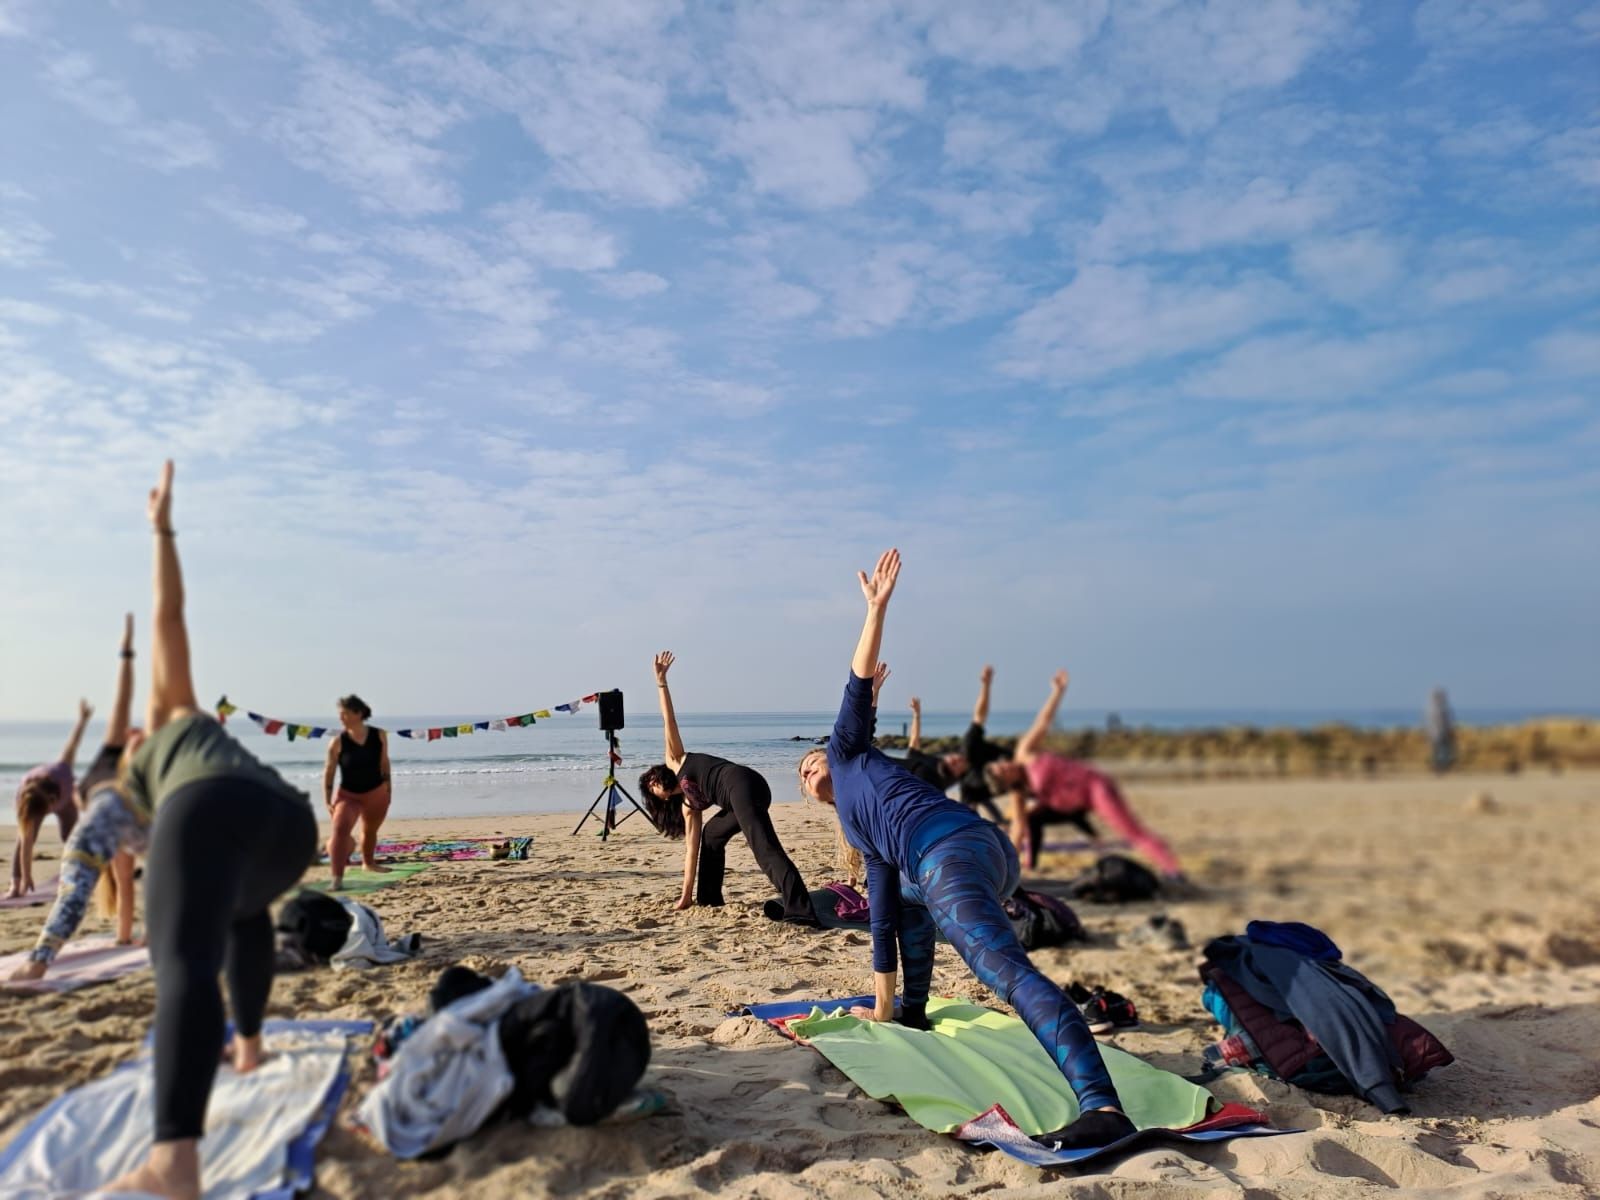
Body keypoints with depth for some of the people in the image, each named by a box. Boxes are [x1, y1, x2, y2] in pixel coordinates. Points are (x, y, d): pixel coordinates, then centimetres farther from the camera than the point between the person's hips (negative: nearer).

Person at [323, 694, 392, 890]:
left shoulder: (379, 736, -9)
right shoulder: (338, 742, -13)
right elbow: (329, 772, -8)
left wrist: (388, 790, 7)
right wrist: (328, 801, -12)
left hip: (376, 793, 2)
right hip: (347, 794, -2)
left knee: (370, 830, 21)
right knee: (339, 829, -23)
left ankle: (368, 862, 49)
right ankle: (337, 878, -24)